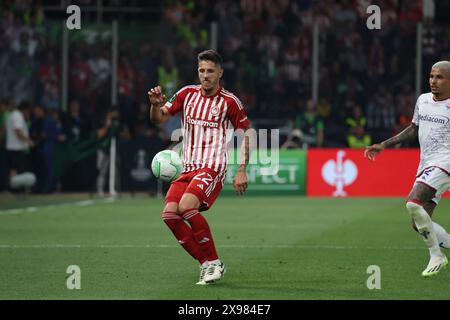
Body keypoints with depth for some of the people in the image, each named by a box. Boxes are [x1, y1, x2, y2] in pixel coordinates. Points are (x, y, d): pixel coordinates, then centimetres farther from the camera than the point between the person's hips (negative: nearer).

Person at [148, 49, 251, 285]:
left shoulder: (229, 101, -2)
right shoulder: (187, 94, 9)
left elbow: (245, 134, 5)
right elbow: (159, 118, 8)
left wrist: (241, 171, -2)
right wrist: (156, 105, -16)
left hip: (212, 167, -5)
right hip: (188, 168, 6)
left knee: (187, 206, -28)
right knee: (169, 214, -13)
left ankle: (213, 262, -14)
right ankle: (207, 265, -2)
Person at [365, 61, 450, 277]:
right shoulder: (423, 100, 13)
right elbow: (413, 130, 25)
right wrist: (383, 145, 20)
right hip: (426, 166, 8)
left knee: (413, 203, -25)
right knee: (419, 224, 1)